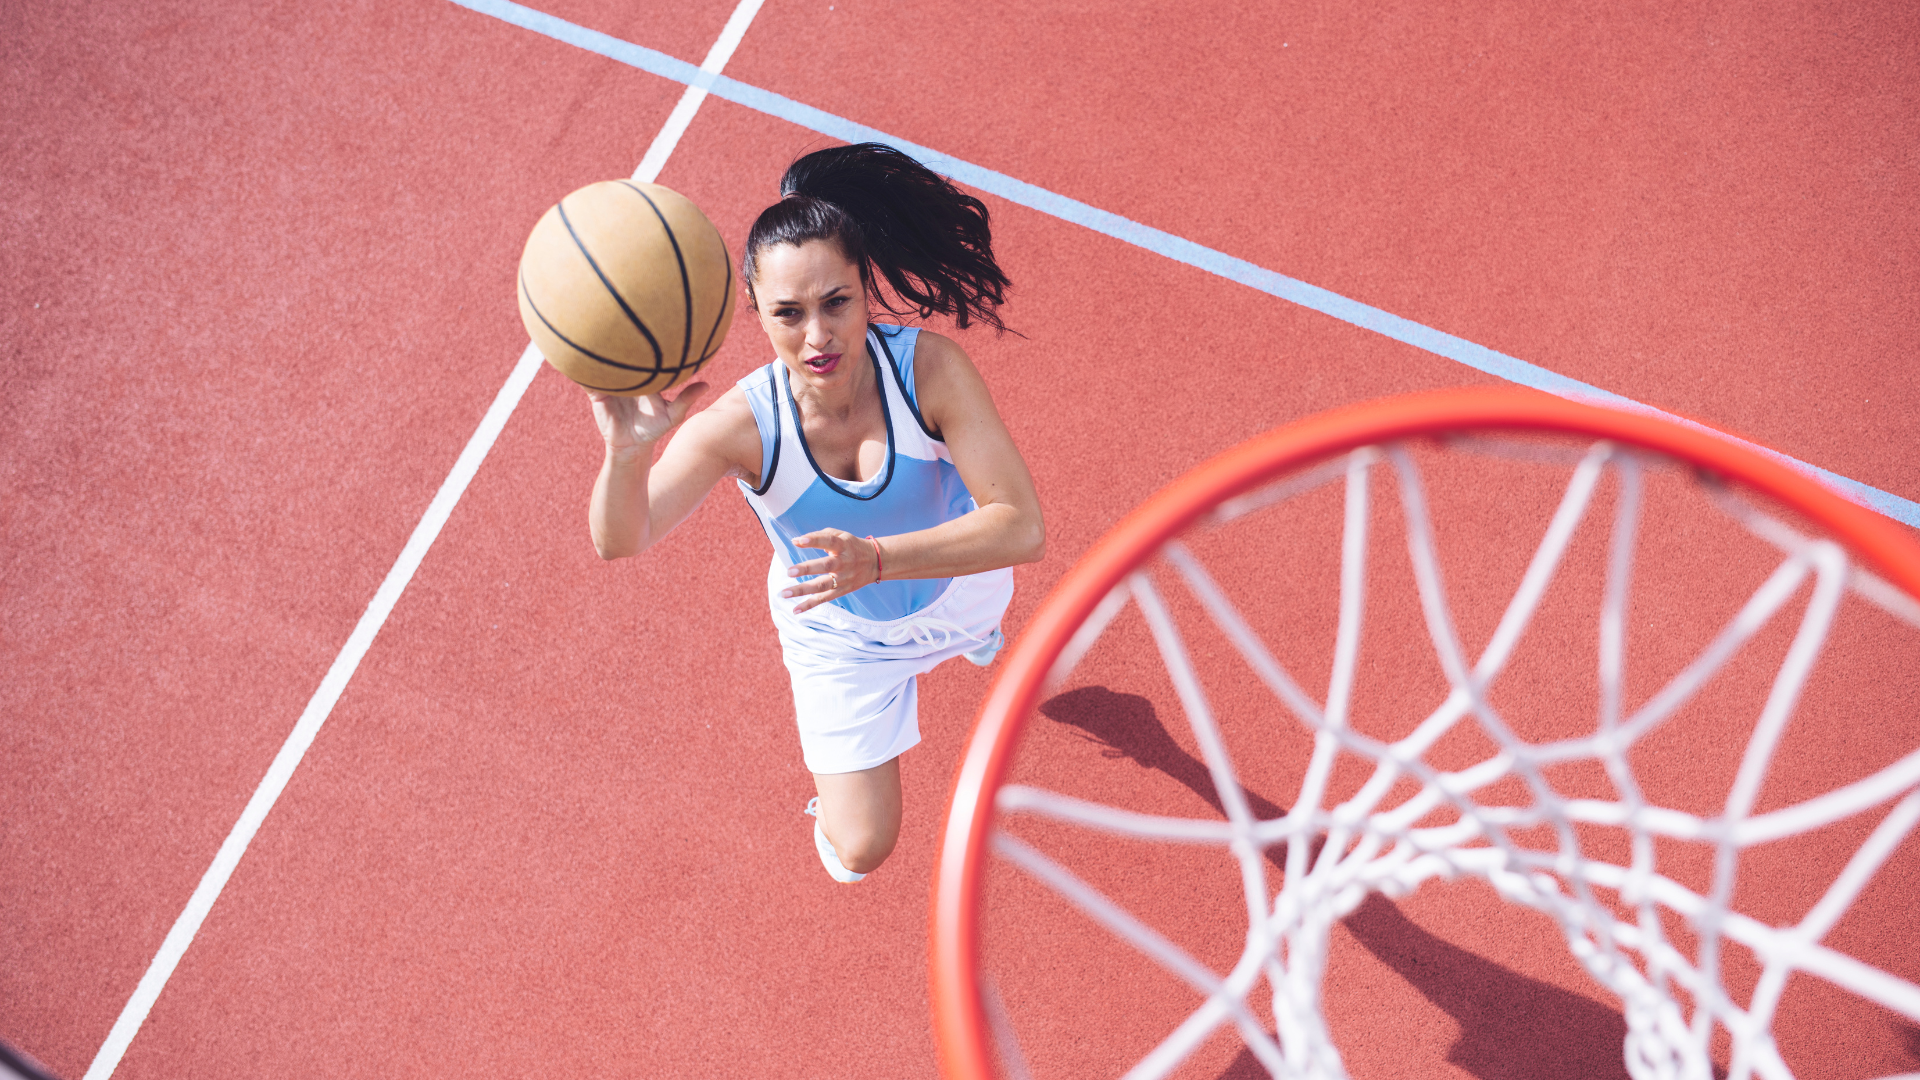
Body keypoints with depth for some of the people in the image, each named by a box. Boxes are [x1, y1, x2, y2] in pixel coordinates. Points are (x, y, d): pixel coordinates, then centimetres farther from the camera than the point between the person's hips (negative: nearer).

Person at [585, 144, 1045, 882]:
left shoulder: (929, 368, -38)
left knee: (978, 618, 41)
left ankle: (974, 637, 81)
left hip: (957, 581, 2)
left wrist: (878, 558, -55)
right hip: (840, 635, -1)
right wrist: (626, 452, -64)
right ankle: (831, 799, 42)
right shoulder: (742, 425, -38)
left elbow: (1023, 529, -41)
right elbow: (619, 543, -42)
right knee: (858, 853, 3)